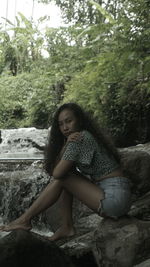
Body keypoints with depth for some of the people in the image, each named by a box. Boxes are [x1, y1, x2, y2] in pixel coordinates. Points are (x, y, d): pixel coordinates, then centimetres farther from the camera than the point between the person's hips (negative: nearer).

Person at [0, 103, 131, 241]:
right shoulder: (77, 137, 15)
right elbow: (53, 170, 8)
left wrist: (67, 144, 0)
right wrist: (66, 145, -5)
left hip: (115, 197, -9)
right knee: (66, 175, 10)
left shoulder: (82, 138, -14)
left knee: (62, 179, -7)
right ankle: (67, 227, 9)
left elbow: (57, 173, -14)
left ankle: (25, 220, 4)